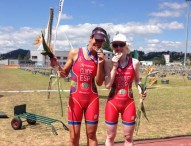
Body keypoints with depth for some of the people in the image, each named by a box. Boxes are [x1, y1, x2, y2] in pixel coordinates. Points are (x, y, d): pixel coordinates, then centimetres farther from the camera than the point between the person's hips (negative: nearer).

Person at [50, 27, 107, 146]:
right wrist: (57, 65, -14)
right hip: (75, 98, -1)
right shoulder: (75, 53, -3)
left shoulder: (100, 58, 2)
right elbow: (65, 74, 5)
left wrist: (100, 64, -13)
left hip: (92, 99, 2)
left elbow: (99, 82, -3)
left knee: (91, 135, 10)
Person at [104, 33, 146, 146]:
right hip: (113, 103, 0)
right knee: (110, 136, 12)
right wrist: (114, 67, -17)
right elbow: (107, 85, -14)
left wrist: (141, 90, -10)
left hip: (129, 103, 1)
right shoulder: (109, 63, -6)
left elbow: (137, 80, 10)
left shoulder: (135, 63, -3)